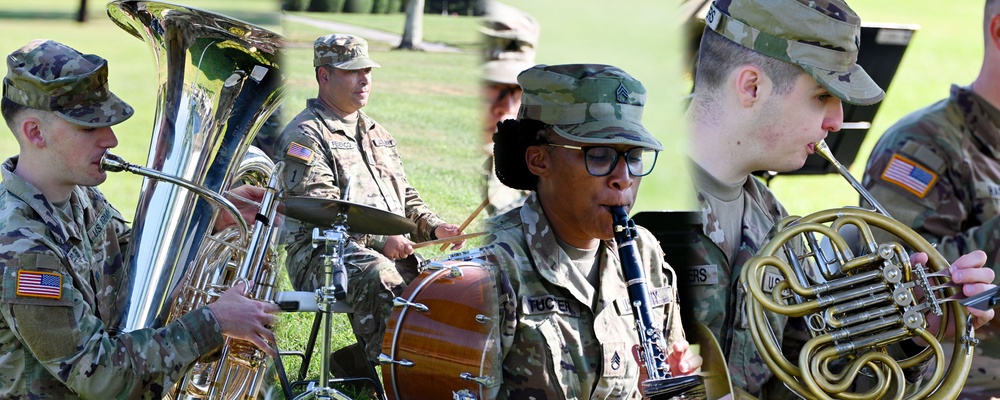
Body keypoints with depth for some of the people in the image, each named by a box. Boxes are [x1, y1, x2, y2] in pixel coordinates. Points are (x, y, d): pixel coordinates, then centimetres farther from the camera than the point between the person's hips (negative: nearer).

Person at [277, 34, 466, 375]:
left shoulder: (375, 132, 24)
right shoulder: (305, 135, -3)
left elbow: (405, 196, 25)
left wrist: (434, 227, 3)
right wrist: (379, 240, -21)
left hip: (393, 253, 8)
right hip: (322, 254, -8)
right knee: (381, 279, -37)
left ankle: (353, 361, -11)